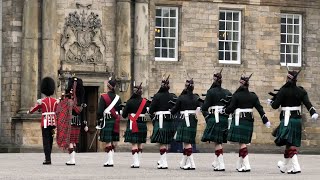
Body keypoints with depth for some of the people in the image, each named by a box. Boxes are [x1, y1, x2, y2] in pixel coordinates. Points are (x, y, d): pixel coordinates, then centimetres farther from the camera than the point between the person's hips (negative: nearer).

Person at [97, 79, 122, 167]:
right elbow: (119, 111, 11)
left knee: (108, 142, -4)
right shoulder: (118, 98, 7)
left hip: (107, 120, -5)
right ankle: (110, 160, 15)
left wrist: (99, 119, -1)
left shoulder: (103, 97, -9)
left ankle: (110, 161, -6)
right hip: (115, 122, 5)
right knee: (112, 142, 12)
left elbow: (100, 111, -12)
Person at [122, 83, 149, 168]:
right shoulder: (145, 102, -1)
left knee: (134, 144, -3)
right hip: (142, 124, 4)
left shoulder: (130, 102, -10)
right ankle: (137, 161, 21)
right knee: (140, 144, 14)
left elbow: (124, 115, -5)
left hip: (133, 125, -4)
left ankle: (136, 162, -11)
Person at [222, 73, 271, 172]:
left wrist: (223, 111, 13)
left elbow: (231, 108, -7)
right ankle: (239, 165, 20)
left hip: (239, 120, -5)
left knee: (242, 142, -6)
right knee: (243, 142, 13)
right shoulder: (253, 96, 4)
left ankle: (246, 165, -15)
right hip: (249, 120, 5)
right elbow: (260, 109, 2)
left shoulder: (236, 95, -9)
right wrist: (266, 121, 4)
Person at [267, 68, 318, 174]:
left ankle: (296, 167, -17)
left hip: (287, 120, -5)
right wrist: (313, 113, -21)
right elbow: (307, 103, -10)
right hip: (298, 119, 5)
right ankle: (285, 165, 29)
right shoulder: (301, 91, 4)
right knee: (291, 143, 15)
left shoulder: (283, 91, -9)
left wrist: (271, 101, 14)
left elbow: (275, 106, -7)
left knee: (290, 145, -6)